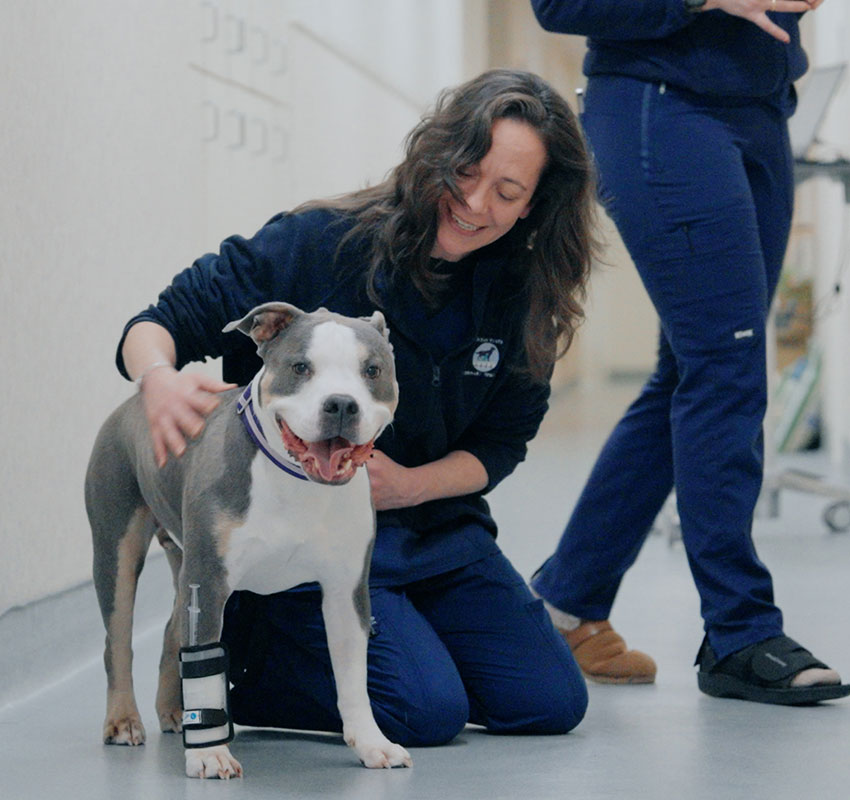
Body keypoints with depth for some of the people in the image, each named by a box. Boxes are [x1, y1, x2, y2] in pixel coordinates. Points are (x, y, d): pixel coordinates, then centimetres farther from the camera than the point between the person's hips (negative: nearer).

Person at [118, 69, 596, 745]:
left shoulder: (518, 296, -4)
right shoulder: (322, 244, -18)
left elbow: (500, 443, 5)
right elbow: (163, 323, -14)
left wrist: (410, 484, -15)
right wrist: (160, 379, -38)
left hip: (436, 529, 6)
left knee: (550, 704, -3)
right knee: (427, 711, -22)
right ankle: (237, 653, 3)